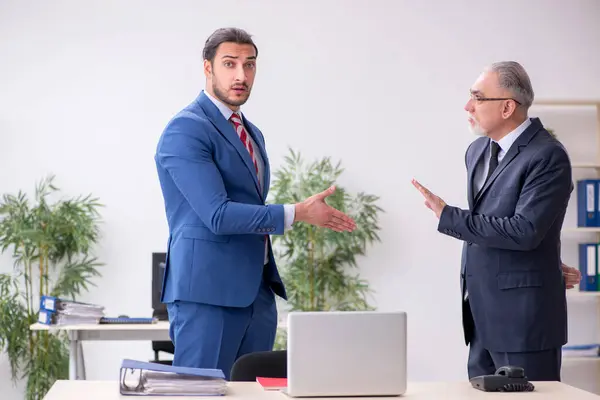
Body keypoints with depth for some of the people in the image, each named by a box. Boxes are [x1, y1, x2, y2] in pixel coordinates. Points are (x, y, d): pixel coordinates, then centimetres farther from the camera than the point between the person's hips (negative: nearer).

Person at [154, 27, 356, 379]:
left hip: (258, 292, 8)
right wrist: (297, 213, -16)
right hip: (208, 292, -8)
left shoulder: (252, 134, 17)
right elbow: (217, 215, -20)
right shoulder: (185, 131, -11)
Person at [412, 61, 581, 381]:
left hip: (523, 317, -8)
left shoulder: (548, 157, -14)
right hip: (481, 314, 8)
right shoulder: (477, 151, 11)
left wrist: (448, 217, -18)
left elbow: (525, 231, -22)